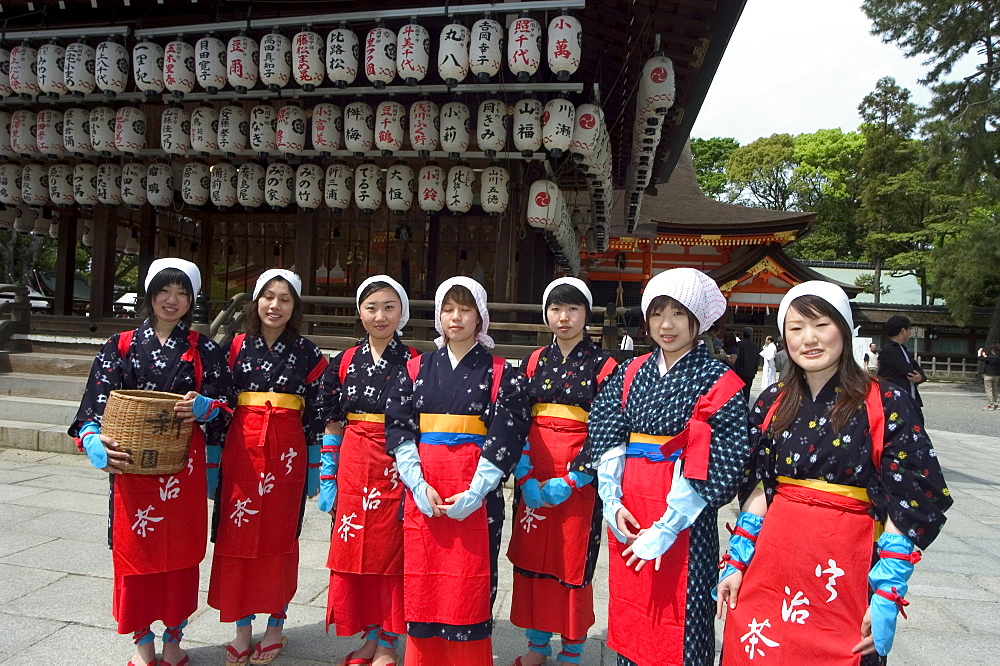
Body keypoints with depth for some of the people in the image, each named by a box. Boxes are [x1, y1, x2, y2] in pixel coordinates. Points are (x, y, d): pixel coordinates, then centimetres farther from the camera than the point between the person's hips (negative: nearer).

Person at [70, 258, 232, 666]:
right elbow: (96, 402, -2)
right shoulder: (120, 345, 6)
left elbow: (224, 400, 3)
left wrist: (201, 406, -18)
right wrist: (95, 441, -19)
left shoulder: (203, 349, 7)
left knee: (181, 547, 7)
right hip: (131, 460, 0)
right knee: (135, 547, 5)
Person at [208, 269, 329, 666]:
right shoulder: (236, 347, 5)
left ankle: (275, 625, 23)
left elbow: (316, 414, 2)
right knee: (237, 535, 6)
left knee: (279, 536, 6)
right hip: (241, 449, 2)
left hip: (288, 451, -1)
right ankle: (242, 627, 23)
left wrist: (315, 468, 1)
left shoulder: (307, 353, 1)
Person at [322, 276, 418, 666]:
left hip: (396, 469, -3)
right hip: (353, 469, 3)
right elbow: (333, 427, 8)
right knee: (354, 553, 10)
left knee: (391, 554, 5)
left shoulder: (413, 363, -4)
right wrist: (327, 480, 4)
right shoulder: (345, 362, 5)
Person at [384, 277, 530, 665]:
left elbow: (505, 439, -6)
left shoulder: (499, 373, 1)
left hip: (474, 492, -2)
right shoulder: (417, 368, 9)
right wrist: (419, 485, -8)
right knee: (421, 585, 8)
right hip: (422, 492, 3)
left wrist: (473, 493, -14)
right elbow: (398, 430, 3)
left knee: (469, 586, 2)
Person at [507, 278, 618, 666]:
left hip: (578, 481, -3)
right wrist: (526, 478, -8)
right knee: (530, 556, 10)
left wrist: (570, 481, -14)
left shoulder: (602, 365, -4)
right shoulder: (534, 362, 6)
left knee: (574, 561, 4)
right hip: (532, 478, 4)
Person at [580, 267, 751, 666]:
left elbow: (715, 467, -13)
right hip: (628, 510, 5)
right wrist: (612, 502, -5)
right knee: (627, 610, 15)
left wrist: (666, 528, -17)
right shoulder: (632, 373, 7)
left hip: (684, 517, -4)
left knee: (677, 616, 5)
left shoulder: (718, 383, -8)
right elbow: (607, 439, 6)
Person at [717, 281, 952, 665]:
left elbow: (911, 504, -9)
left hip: (843, 570, -3)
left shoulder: (885, 404, -8)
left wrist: (887, 597, -11)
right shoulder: (772, 404, 3)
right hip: (770, 562, 4)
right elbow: (758, 490, 8)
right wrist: (736, 562, 5)